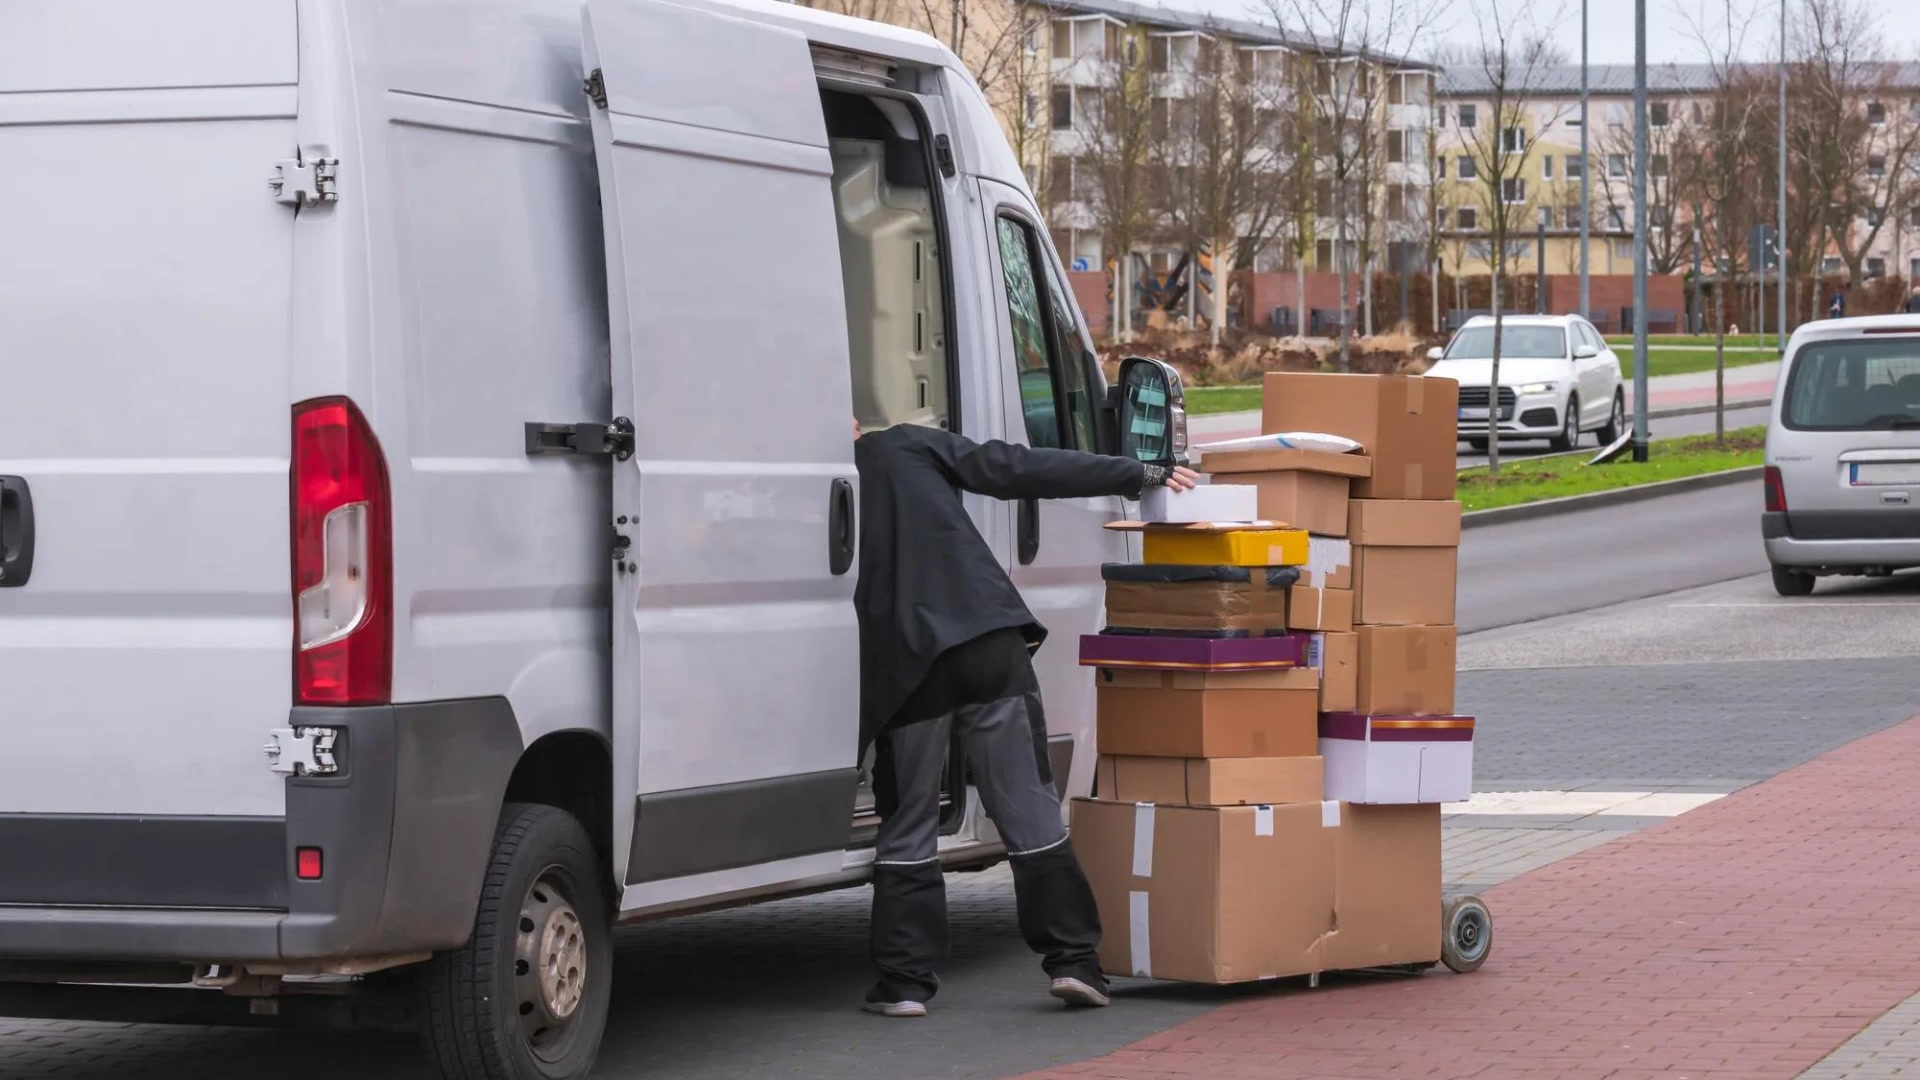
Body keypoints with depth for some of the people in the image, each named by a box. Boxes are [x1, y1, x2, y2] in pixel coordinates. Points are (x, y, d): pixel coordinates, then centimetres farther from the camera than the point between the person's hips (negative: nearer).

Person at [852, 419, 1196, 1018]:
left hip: (907, 663, 0)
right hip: (989, 643, 0)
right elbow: (1014, 470, 2)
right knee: (1028, 809, 6)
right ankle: (1072, 957, 6)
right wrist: (1140, 475, 4)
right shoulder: (906, 447, 8)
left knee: (908, 825, 11)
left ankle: (905, 979, 8)